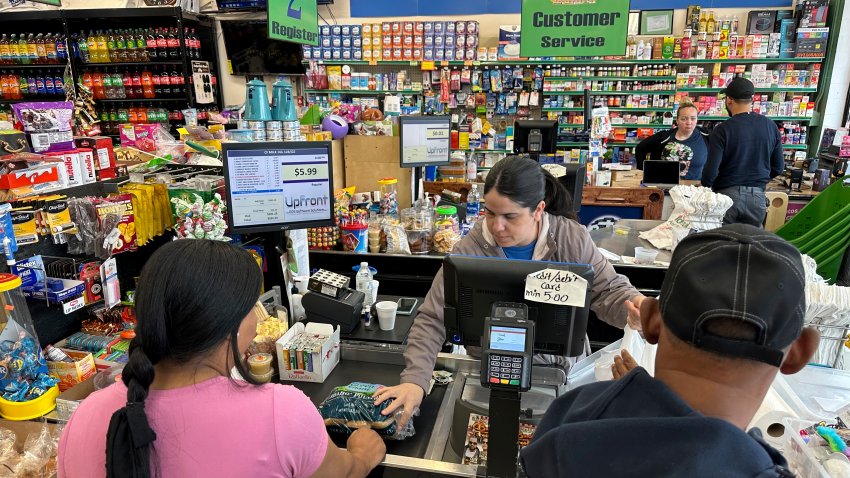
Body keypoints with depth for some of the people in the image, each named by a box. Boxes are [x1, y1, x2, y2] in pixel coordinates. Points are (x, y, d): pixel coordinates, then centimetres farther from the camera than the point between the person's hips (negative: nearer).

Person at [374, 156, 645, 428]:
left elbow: (608, 291, -1)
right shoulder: (469, 251, -15)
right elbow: (432, 321, -14)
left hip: (566, 372, 1)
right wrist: (415, 380, -26)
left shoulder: (572, 238, -9)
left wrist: (632, 305, -25)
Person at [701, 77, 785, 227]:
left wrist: (705, 189, 5)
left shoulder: (723, 130, -11)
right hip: (757, 197, 4)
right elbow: (778, 167, 9)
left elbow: (711, 170, -14)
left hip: (727, 195, -4)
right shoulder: (771, 127, 3)